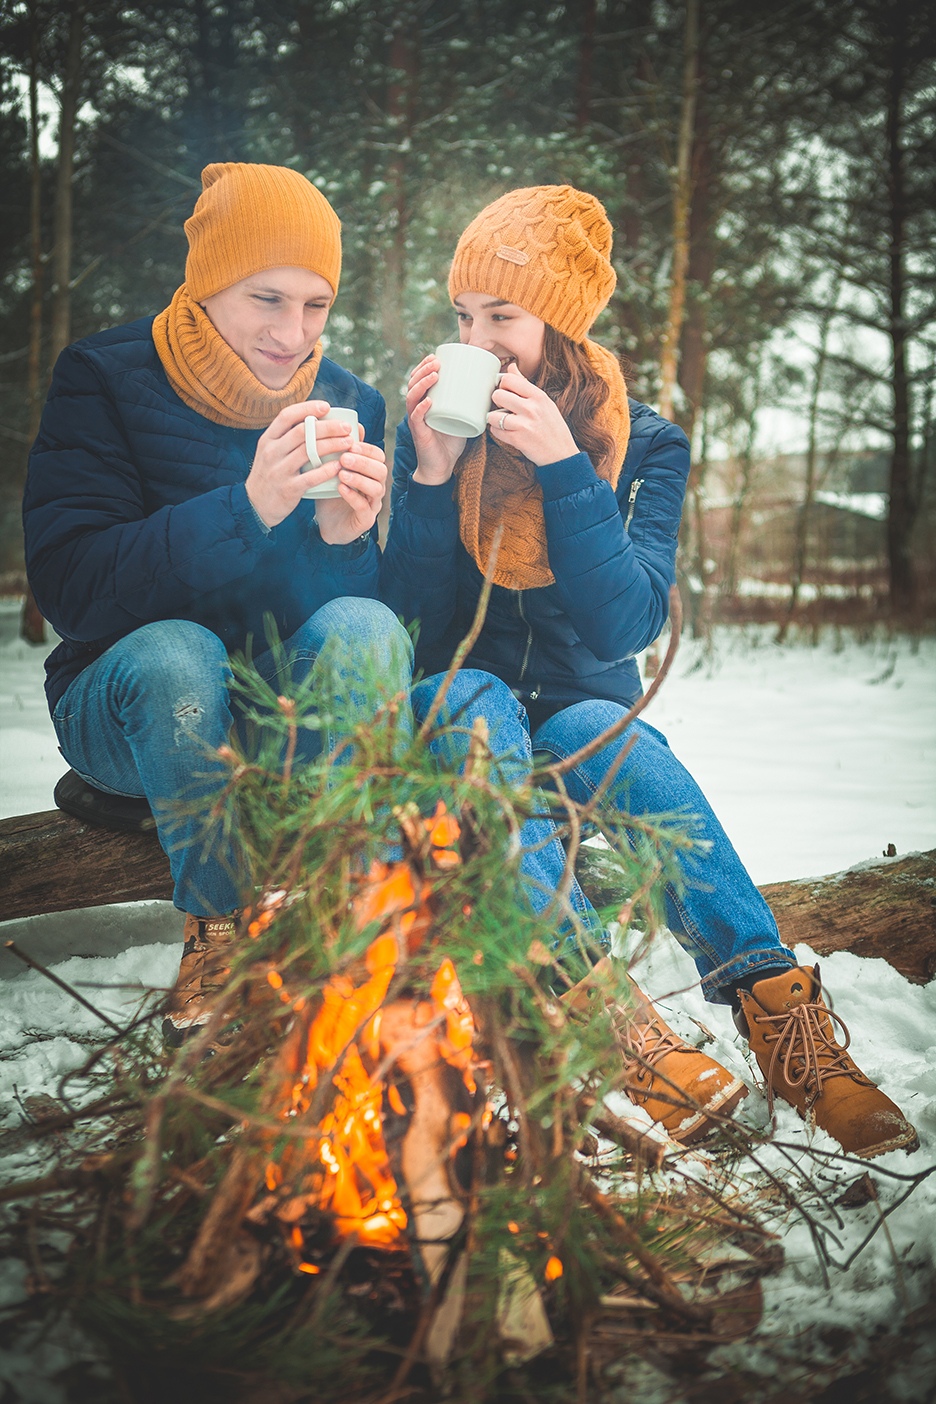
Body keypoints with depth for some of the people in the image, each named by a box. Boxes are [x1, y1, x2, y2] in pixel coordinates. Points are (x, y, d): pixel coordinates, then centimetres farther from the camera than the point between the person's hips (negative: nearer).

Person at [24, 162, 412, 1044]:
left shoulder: (348, 404, 2)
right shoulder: (105, 379, -7)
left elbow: (385, 610, -3)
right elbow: (71, 591, -20)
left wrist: (344, 542, -27)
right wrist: (247, 508, -33)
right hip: (133, 705, -2)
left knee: (363, 628, -28)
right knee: (177, 654, -35)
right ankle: (218, 933, -14)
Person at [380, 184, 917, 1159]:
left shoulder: (644, 445, -2)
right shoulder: (433, 423, -1)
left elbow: (626, 625, -17)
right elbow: (412, 633, -8)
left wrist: (563, 468, -24)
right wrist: (432, 475, -19)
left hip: (581, 708, 0)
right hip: (457, 709, 0)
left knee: (617, 736, -33)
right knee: (476, 702, -33)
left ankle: (777, 1010, -43)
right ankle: (611, 1015, -50)